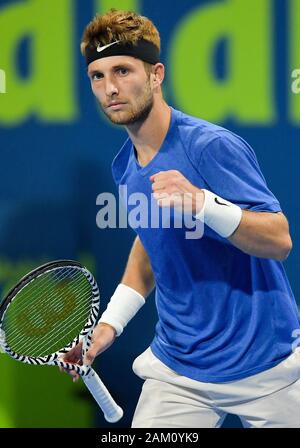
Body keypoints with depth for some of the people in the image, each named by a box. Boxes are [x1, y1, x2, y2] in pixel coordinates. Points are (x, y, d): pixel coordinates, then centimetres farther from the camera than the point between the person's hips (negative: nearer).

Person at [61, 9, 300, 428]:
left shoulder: (213, 146, -17)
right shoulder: (126, 166, 4)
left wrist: (202, 202, -35)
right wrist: (111, 322, 12)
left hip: (263, 364, -5)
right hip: (176, 371, 5)